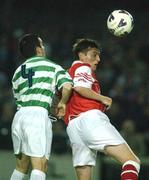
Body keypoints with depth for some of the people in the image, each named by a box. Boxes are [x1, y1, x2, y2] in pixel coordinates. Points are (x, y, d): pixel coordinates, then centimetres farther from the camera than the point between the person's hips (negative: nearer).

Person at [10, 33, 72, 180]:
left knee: (21, 166, 17)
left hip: (19, 116, 6)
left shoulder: (18, 72, 23)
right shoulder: (51, 66, 6)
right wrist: (62, 103, 10)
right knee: (40, 166, -12)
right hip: (38, 114, -6)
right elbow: (67, 86, -9)